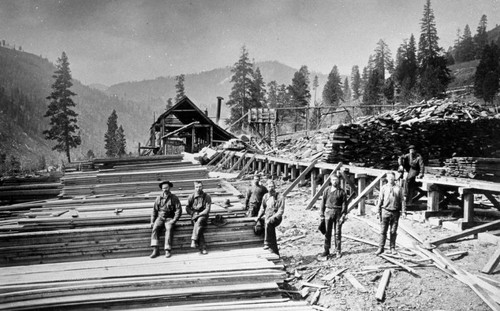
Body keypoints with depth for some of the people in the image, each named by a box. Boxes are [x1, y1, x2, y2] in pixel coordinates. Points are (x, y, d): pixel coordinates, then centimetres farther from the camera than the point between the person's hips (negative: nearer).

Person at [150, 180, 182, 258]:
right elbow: (154, 210, 13)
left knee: (169, 229, -31)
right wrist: (152, 221, 3)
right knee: (155, 228, -27)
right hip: (160, 217, 2)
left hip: (169, 218, -2)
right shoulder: (158, 198, 11)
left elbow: (179, 210, -2)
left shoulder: (174, 198, 2)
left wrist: (174, 220, -13)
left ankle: (167, 250, -33)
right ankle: (155, 250, -30)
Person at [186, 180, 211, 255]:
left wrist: (199, 214, -16)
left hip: (203, 215, -2)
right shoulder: (191, 197, 10)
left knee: (199, 221, -37)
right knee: (199, 226, -29)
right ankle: (203, 247, -37)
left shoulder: (207, 196, 2)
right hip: (194, 216, 2)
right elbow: (187, 208, 11)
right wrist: (193, 213, -7)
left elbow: (207, 209, -4)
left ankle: (194, 241, -42)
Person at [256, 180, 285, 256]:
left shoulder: (280, 197, -6)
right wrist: (259, 216, 10)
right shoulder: (265, 196, 11)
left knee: (268, 223, -35)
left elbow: (281, 211, -11)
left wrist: (273, 217, -24)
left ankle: (267, 243, -32)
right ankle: (275, 252, -8)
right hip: (267, 217, 5)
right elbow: (262, 208, 24)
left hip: (276, 218, -5)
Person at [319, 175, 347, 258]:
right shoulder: (327, 190, 5)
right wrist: (321, 214, 3)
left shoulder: (342, 192, -1)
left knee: (337, 233, 2)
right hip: (328, 212, 2)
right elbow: (323, 202, 7)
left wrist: (343, 216, -9)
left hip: (338, 212, -2)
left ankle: (338, 251, 11)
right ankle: (326, 250, 14)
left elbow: (344, 204, -2)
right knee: (327, 232, 5)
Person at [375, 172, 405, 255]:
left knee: (393, 232, 6)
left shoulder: (398, 188, 5)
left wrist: (403, 211, -1)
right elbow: (380, 200, 5)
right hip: (385, 211, 0)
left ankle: (392, 248, 17)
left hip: (395, 212, 1)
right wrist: (378, 211, 1)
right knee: (383, 231, -1)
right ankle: (381, 248, 4)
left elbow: (401, 200, 6)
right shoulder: (384, 188, 5)